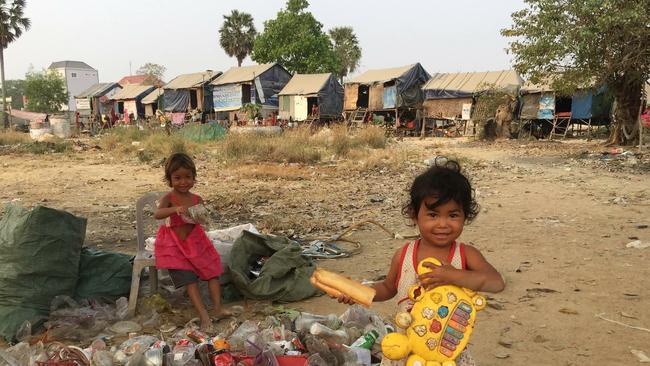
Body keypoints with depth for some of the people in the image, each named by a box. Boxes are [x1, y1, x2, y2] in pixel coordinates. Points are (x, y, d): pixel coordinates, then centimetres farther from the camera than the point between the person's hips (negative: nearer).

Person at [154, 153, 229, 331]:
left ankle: (217, 308, -1)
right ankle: (203, 315, -19)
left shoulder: (197, 200, 0)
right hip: (175, 245, -5)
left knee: (213, 271, -3)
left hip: (195, 242, 5)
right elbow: (157, 214, -30)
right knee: (190, 279, -15)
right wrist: (176, 209, -49)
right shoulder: (168, 198, -12)